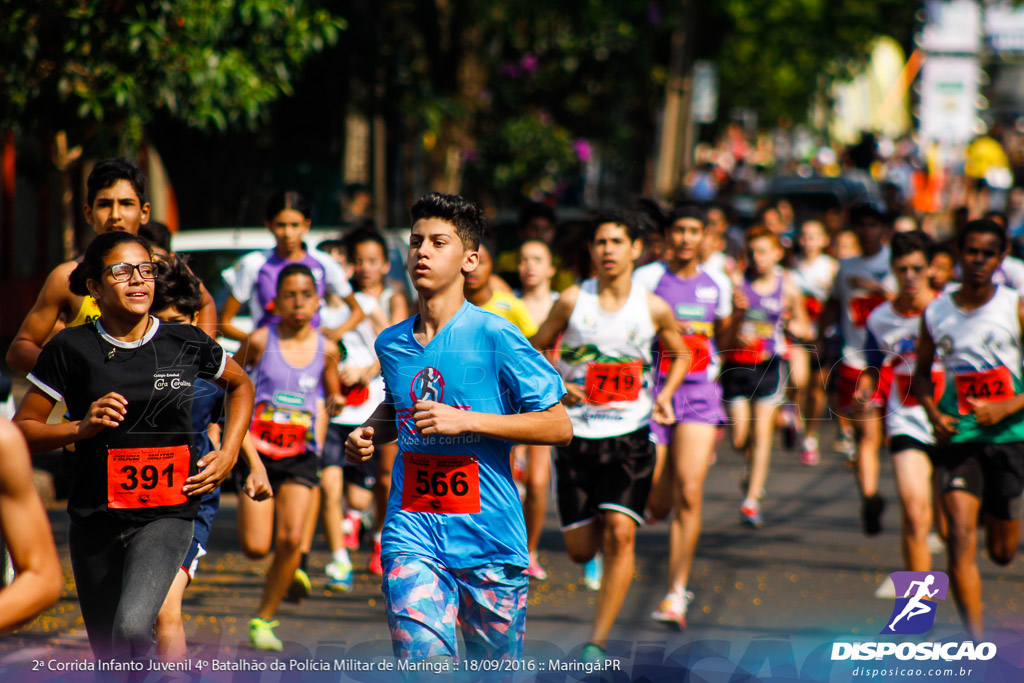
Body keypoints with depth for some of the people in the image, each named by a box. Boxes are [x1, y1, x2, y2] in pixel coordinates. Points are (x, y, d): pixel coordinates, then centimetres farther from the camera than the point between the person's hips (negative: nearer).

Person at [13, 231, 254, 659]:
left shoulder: (187, 345, 0)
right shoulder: (72, 349, -3)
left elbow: (241, 384, 21)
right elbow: (21, 430, 1)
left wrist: (229, 455, 8)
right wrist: (81, 427, -16)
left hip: (165, 515, -1)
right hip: (94, 520, 2)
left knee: (132, 627, -28)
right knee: (108, 655, 11)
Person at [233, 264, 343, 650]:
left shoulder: (325, 350, 3)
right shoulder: (260, 341, -3)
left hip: (301, 458, 1)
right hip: (259, 453, -1)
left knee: (291, 541, -14)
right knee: (256, 547, -10)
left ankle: (264, 620, 2)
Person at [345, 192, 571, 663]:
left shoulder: (495, 336, -8)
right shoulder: (391, 343, 8)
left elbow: (559, 426, -9)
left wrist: (467, 420, -17)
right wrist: (370, 434, 9)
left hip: (489, 538, -3)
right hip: (412, 534, 3)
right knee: (423, 663, -18)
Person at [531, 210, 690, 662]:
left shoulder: (654, 309, -1)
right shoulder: (572, 301, -3)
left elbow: (680, 356, 16)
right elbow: (534, 351, 9)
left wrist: (664, 395, -2)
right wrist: (555, 387, -10)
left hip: (630, 435, -1)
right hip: (577, 435, 1)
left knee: (620, 533, -17)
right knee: (580, 550, 3)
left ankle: (597, 643, -11)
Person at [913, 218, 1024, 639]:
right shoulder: (936, 313, 2)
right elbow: (922, 371, 15)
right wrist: (934, 414, -3)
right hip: (958, 437, 0)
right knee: (961, 537, -16)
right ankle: (975, 639, -16)